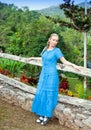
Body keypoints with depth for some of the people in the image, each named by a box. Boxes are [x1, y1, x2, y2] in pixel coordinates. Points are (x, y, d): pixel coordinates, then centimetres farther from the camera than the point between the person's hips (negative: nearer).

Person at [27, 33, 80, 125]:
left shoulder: (57, 50, -8)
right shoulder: (45, 49, 9)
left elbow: (64, 61, -12)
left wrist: (73, 65, -29)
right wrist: (33, 58, 38)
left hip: (51, 75, -6)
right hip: (43, 75, 6)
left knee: (49, 95, 0)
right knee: (40, 94, 7)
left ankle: (47, 116, 12)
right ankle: (41, 115, 18)